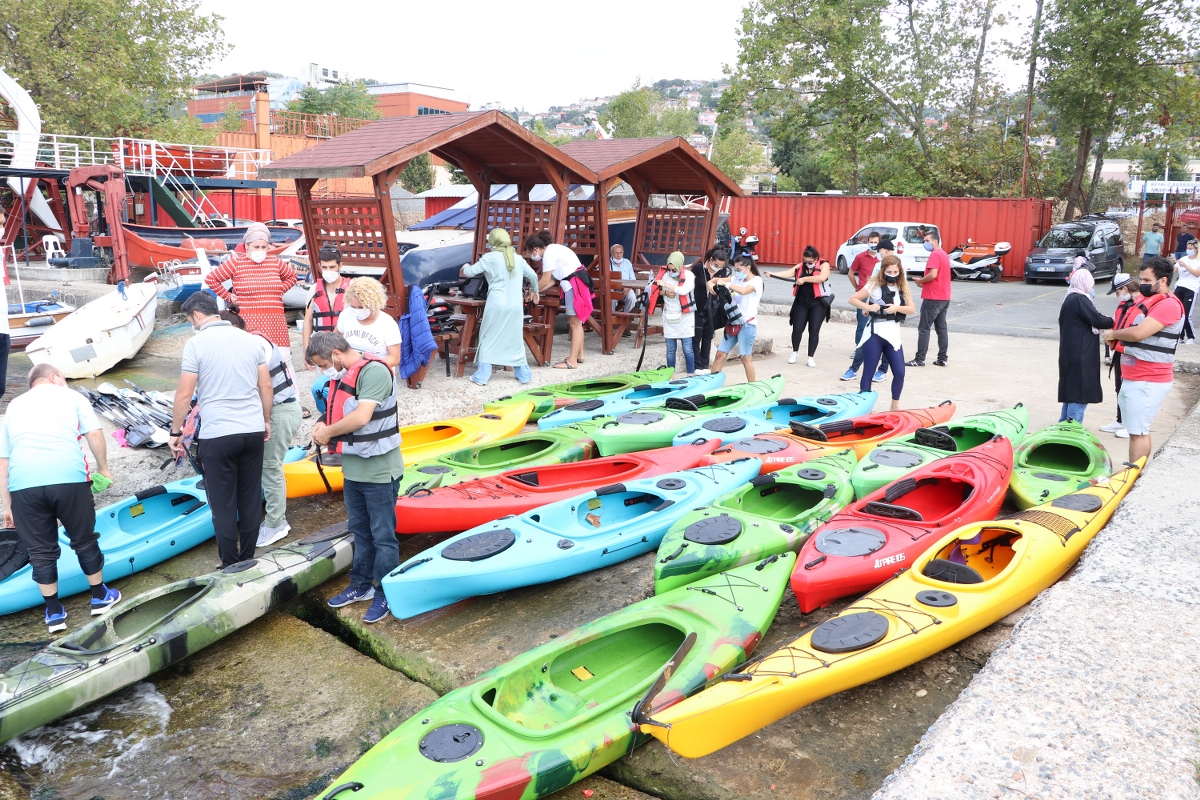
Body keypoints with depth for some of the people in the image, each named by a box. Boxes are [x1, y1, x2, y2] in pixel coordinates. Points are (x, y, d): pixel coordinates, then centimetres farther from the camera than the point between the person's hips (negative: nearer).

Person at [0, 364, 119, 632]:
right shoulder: (71, 396, 17)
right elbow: (94, 434, 4)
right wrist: (103, 468, 17)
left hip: (23, 484, 2)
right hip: (68, 478, -2)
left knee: (40, 550, 15)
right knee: (84, 540, 16)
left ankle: (54, 613, 24)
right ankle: (100, 597, 31)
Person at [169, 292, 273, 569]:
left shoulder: (196, 343, -7)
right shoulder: (249, 339, 6)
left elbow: (184, 394, -8)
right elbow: (266, 387, 9)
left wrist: (175, 432, 3)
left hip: (217, 436, -5)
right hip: (253, 432, 5)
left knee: (223, 504, 5)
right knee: (251, 499, 12)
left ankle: (231, 565, 13)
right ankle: (248, 560, 22)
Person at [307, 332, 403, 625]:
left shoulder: (374, 371, -20)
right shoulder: (344, 375, 8)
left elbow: (361, 417, -26)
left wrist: (328, 432, -13)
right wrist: (325, 424, -4)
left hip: (379, 470, -9)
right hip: (353, 469, 9)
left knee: (382, 536, 5)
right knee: (360, 531, 20)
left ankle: (385, 594, 17)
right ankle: (361, 585, 35)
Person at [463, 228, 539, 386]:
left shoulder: (490, 257, -1)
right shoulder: (518, 258, 12)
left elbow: (470, 272, 3)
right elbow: (533, 275, 23)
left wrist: (466, 266, 27)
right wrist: (535, 291, 42)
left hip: (497, 304, -4)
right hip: (516, 306, 4)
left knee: (488, 339, 6)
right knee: (516, 340, 14)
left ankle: (482, 376, 5)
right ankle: (523, 375, 18)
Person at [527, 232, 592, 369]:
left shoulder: (549, 253, -15)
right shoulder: (552, 250, 15)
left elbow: (545, 281, -13)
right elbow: (552, 280, 14)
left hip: (575, 283, -10)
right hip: (572, 282, 10)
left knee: (574, 323, -8)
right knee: (575, 321, 15)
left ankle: (572, 361, -6)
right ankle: (579, 354, 25)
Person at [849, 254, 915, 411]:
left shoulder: (903, 287, 7)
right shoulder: (874, 285, -4)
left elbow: (912, 309, 2)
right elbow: (853, 299, -4)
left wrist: (896, 308, -17)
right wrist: (868, 306, -21)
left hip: (893, 336, 4)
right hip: (874, 335, -4)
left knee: (899, 373, 2)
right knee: (868, 373, 1)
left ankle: (895, 405, 19)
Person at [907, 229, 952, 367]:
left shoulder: (935, 254, -12)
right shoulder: (944, 254, 18)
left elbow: (933, 274, -24)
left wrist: (920, 281, -7)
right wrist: (923, 281, 9)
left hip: (933, 298, -9)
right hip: (944, 298, 9)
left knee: (924, 328, -6)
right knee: (942, 328, 9)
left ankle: (919, 359, -6)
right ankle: (942, 359, 10)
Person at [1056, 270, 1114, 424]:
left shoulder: (1070, 299, 15)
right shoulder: (1079, 299, -15)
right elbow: (1097, 320, -18)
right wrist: (1114, 321, -1)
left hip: (1070, 353, 10)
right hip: (1080, 355, -10)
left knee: (1070, 391, 16)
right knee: (1080, 394, -7)